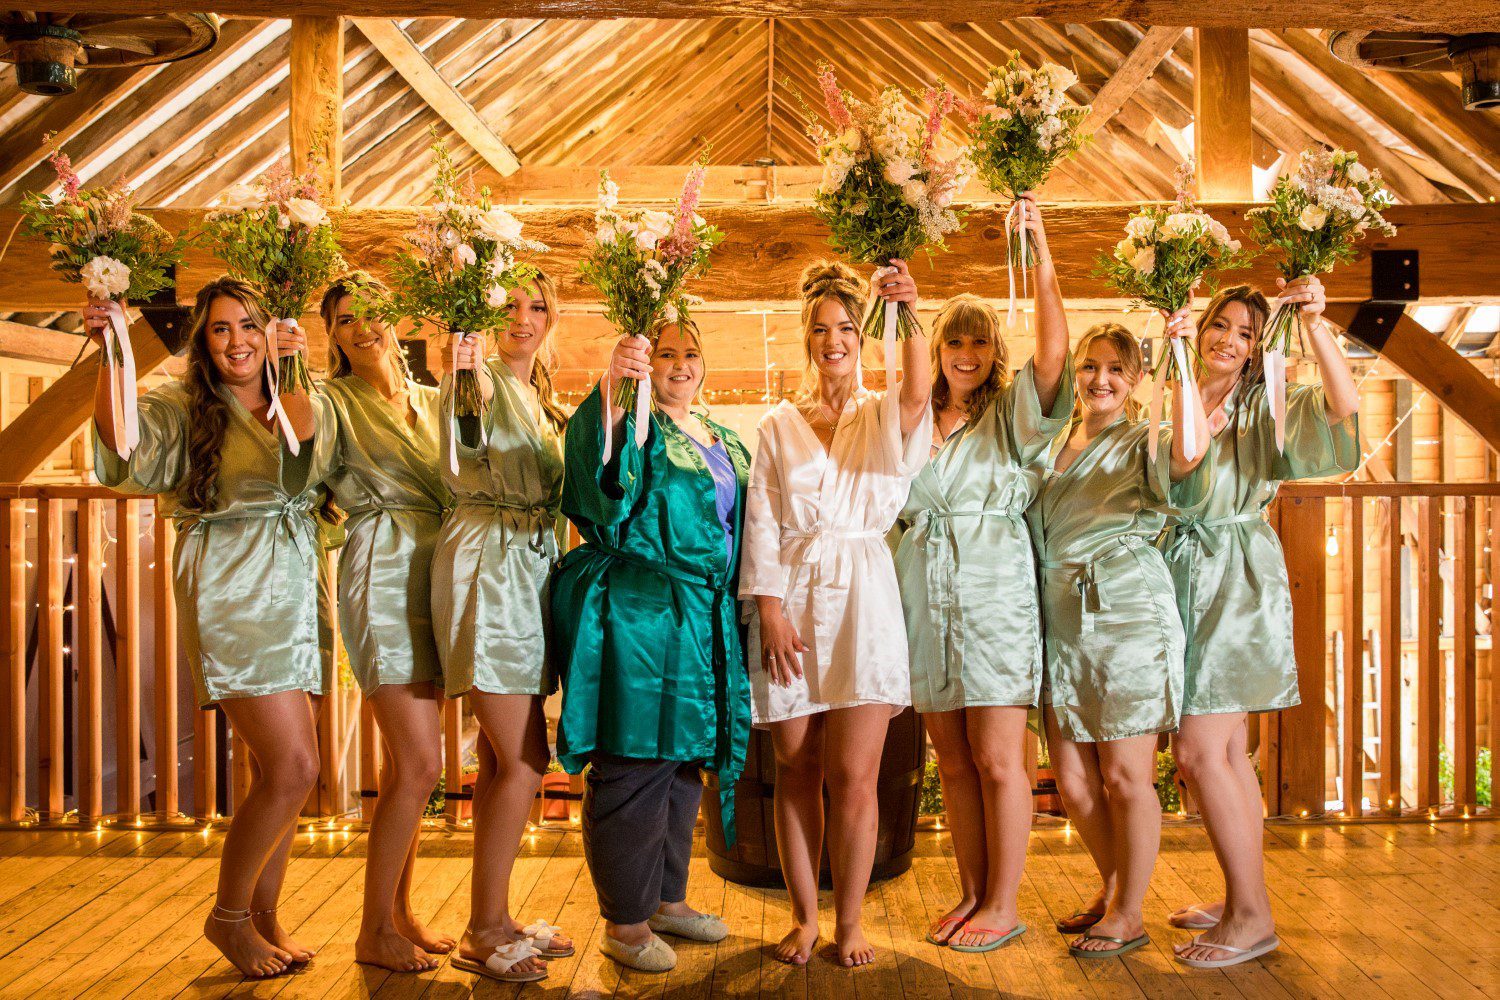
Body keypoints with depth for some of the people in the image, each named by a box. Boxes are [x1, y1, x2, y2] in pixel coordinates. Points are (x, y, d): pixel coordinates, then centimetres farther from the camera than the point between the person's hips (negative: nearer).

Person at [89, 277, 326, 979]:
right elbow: (123, 442, -17)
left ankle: (263, 915, 23)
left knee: (276, 773, 8)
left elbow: (303, 439, -5)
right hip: (231, 590, -5)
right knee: (293, 769, -11)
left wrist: (291, 365, -5)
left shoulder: (300, 402, 15)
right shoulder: (183, 409, 2)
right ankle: (227, 915, 8)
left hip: (296, 586, 5)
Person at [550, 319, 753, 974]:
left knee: (684, 761, 14)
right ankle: (625, 922, 4)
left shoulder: (725, 442, 18)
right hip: (637, 614, -7)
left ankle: (666, 899, 27)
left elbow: (740, 522, 23)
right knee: (635, 764, -5)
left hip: (704, 618, 7)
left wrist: (735, 609, 13)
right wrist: (611, 387, -47)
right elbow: (602, 458, -28)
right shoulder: (637, 426, -4)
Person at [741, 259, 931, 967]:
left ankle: (849, 922, 12)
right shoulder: (780, 424, 11)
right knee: (797, 773, 6)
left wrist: (908, 314, -31)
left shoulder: (883, 414, 8)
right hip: (790, 598, 1)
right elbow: (761, 521, 5)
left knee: (853, 776, -3)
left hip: (862, 597, -1)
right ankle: (804, 917, 19)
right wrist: (770, 608, -6)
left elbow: (918, 392, -18)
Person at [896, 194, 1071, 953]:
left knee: (997, 759, -2)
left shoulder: (1011, 419, 2)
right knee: (952, 758, 10)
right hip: (925, 596, 4)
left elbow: (1054, 351, -11)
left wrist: (1041, 252, -19)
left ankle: (1003, 905, 9)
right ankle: (971, 893, 22)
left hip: (993, 592, -4)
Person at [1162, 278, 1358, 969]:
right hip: (1182, 578, 6)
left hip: (1237, 584, -6)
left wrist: (1315, 323, -26)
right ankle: (1243, 899, 21)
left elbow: (1345, 410, -18)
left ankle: (1252, 914, -1)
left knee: (1199, 751, -11)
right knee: (1227, 751, 11)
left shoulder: (1268, 406, -2)